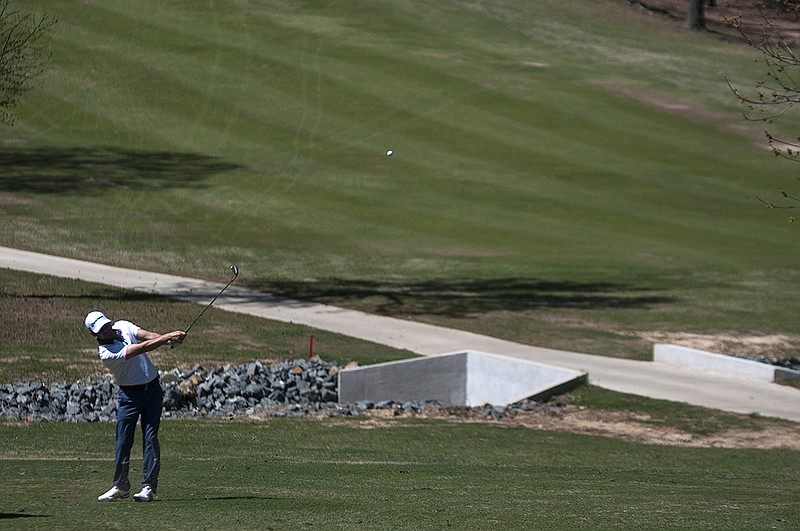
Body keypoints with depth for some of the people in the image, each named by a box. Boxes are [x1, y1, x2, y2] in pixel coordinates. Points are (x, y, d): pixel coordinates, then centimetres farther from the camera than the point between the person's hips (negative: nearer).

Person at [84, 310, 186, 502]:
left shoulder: (123, 327, 1)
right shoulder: (106, 353, -19)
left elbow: (147, 336, -12)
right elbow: (140, 349, -26)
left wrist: (169, 338, -30)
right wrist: (166, 338, -31)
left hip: (153, 389, 4)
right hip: (129, 395, -4)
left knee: (150, 437, -3)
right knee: (123, 441, -2)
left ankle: (149, 487, -4)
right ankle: (121, 486, 12)